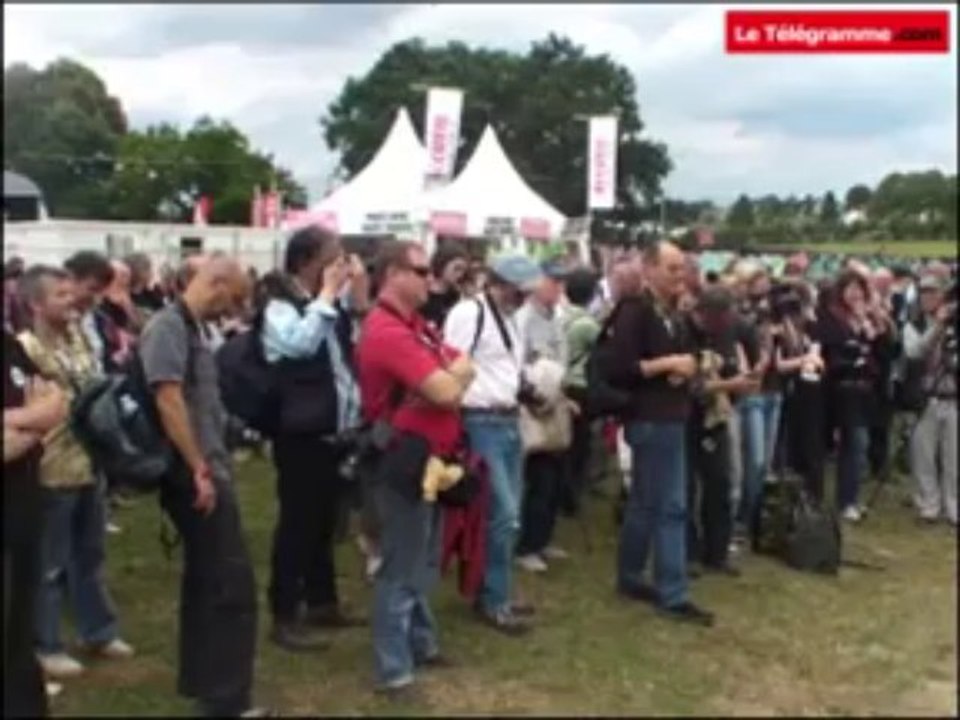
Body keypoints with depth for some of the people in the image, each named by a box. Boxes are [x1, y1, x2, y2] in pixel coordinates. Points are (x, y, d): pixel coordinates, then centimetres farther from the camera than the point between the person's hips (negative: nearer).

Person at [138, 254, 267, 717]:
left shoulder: (188, 327, 14)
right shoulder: (168, 326, -16)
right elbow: (168, 401, -24)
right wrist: (200, 470, -22)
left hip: (205, 471, 10)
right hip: (196, 475, -10)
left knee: (205, 579, 18)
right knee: (233, 583, -7)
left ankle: (199, 680, 29)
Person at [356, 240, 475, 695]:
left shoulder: (415, 324, 13)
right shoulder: (388, 331, -21)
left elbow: (462, 371, 12)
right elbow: (446, 392, -25)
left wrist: (451, 375, -10)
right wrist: (454, 373, -3)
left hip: (429, 458, 10)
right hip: (405, 461, -10)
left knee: (424, 563, 21)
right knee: (402, 568, -1)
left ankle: (421, 644, 36)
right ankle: (394, 670, 8)